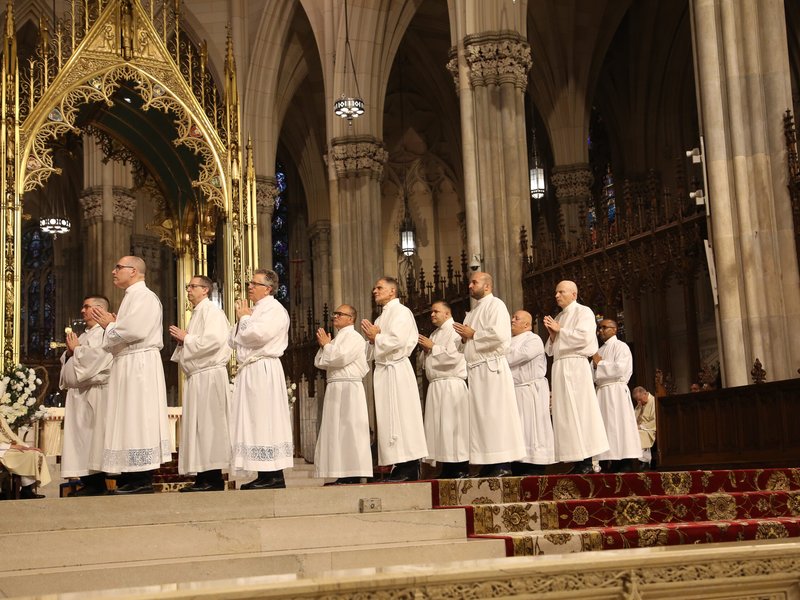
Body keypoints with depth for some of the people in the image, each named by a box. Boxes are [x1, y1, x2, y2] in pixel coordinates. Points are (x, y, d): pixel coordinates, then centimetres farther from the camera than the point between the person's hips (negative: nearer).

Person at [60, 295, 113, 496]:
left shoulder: (105, 332, -6)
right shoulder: (85, 335, 22)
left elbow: (96, 357, -20)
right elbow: (68, 361, 25)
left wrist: (76, 348, -5)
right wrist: (69, 352, 3)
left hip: (94, 394, -9)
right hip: (79, 393, 9)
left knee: (92, 435, -10)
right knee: (81, 438, 6)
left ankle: (97, 483, -8)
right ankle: (87, 481, 8)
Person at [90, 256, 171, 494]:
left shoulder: (143, 296, -9)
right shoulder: (132, 296, 21)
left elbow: (135, 330, -22)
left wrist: (109, 325, -6)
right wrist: (113, 324, 7)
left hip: (139, 364, -10)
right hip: (128, 365, 10)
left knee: (138, 417, -9)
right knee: (130, 420, 8)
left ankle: (143, 482, -7)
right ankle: (130, 478, 10)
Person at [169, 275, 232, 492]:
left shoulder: (212, 310, -8)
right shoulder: (197, 313, 21)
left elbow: (214, 340, -22)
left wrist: (186, 338, -11)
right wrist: (182, 340, 8)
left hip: (209, 375, -10)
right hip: (197, 376, 10)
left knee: (208, 424, -8)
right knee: (197, 425, 7)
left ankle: (213, 479, -6)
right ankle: (203, 477, 10)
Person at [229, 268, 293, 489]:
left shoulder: (275, 310, -6)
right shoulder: (253, 311, 22)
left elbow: (257, 335, -23)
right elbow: (233, 341, 21)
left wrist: (244, 318, -5)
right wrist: (241, 319, 6)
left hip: (263, 370, -9)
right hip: (248, 371, 9)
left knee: (266, 420, -9)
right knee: (252, 422, 7)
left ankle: (275, 476, -6)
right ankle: (264, 476, 10)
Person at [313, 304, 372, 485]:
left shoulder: (354, 337, -6)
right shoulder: (337, 339, 21)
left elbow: (340, 358, -19)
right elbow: (319, 363, 20)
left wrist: (326, 344, -4)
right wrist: (323, 345, 5)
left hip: (349, 390, -9)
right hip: (334, 389, 9)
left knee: (349, 431, -10)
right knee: (336, 433, 8)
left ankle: (354, 476, -9)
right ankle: (342, 476, 11)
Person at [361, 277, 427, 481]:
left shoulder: (401, 312, -4)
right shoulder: (381, 318, 22)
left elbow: (398, 340, -19)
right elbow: (374, 351, 22)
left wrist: (375, 337, -5)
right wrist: (372, 338, 2)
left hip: (396, 369, -9)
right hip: (382, 370, 9)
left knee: (400, 416, -10)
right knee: (388, 418, 4)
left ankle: (409, 468, -9)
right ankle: (403, 465, 5)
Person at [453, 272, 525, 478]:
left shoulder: (495, 305, -3)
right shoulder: (472, 312, 22)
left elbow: (499, 335, -19)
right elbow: (464, 347, 25)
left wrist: (473, 334, -8)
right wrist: (464, 339, 3)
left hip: (491, 368, -9)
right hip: (475, 370, 9)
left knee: (495, 414, -9)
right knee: (480, 417, 5)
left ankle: (503, 465, -7)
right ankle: (489, 463, 7)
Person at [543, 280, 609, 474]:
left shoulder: (583, 312, 1)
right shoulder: (558, 317, 22)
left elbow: (584, 337, -15)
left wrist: (560, 330, -5)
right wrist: (552, 334, 4)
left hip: (575, 366, -8)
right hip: (559, 368, 8)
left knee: (579, 411, -11)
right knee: (565, 413, 2)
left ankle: (587, 463, -11)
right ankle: (578, 462, 2)